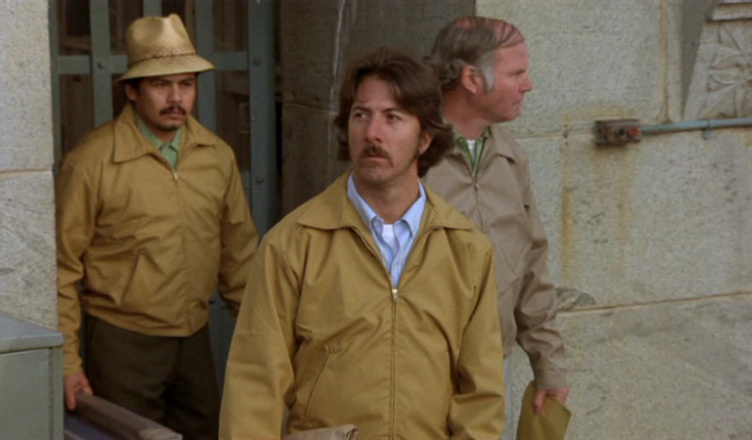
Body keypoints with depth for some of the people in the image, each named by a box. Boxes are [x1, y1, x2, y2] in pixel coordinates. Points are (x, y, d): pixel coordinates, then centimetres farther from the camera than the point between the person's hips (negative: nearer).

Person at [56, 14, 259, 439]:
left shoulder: (218, 156, 3)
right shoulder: (92, 161, -11)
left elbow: (239, 254, 13)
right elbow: (63, 268, -8)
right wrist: (67, 362, -10)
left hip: (195, 339, 5)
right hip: (122, 341, -4)